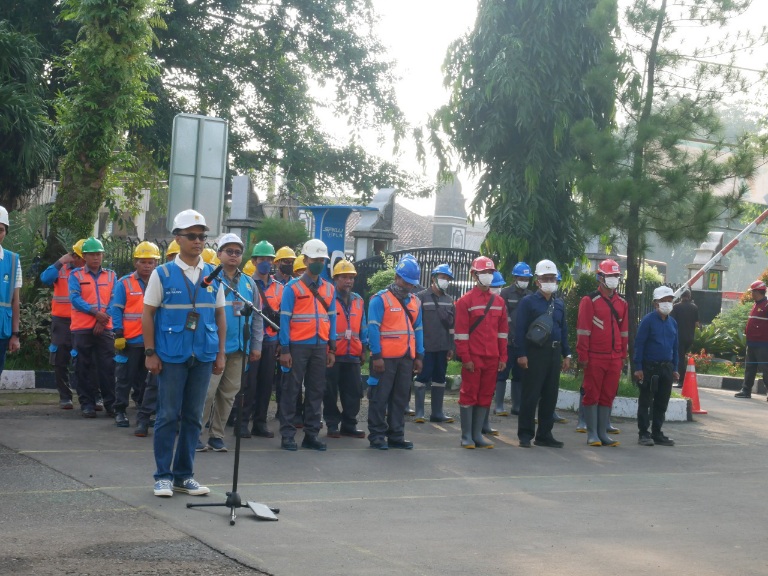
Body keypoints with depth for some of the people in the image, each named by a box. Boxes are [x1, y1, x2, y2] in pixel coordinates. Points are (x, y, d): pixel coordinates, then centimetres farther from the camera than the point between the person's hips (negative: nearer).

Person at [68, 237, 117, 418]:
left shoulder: (111, 276, 11)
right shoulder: (76, 275, 4)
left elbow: (114, 301, 2)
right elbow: (75, 299, -9)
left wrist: (103, 320, -11)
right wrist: (95, 312, -18)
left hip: (105, 328, 1)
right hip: (82, 328, -1)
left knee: (107, 366, -2)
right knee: (84, 367, 3)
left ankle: (110, 403, 4)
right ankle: (87, 403, 8)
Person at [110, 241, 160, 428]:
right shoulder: (124, 283, -3)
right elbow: (116, 310, -5)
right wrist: (119, 335, -12)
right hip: (130, 340, -3)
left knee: (147, 379, 12)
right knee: (125, 378, 3)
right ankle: (120, 412, 10)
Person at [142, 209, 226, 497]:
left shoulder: (213, 276, 8)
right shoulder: (163, 274, -1)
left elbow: (220, 315, 12)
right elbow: (148, 314, 0)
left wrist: (221, 353, 6)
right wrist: (150, 353, -6)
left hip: (203, 355, 3)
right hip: (171, 355, -3)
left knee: (193, 417, 9)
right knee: (168, 416, 0)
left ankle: (184, 475, 18)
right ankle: (163, 476, 8)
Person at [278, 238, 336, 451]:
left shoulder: (329, 289, 11)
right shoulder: (293, 287, -2)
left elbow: (332, 319, 13)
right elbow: (285, 319, -5)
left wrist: (332, 349, 7)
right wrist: (284, 350, -11)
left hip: (320, 347, 5)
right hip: (298, 346, -4)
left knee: (316, 391, 7)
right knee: (291, 390, 0)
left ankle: (311, 434, 13)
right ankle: (287, 435, 4)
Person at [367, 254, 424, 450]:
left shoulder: (415, 302, 14)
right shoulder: (380, 299, -6)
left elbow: (418, 330, 16)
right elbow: (373, 328, -11)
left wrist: (419, 356, 9)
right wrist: (376, 356, -16)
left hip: (407, 358, 6)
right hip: (385, 358, -6)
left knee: (400, 398, 10)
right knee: (380, 397, -1)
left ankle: (396, 435, 16)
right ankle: (377, 435, 5)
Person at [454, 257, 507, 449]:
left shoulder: (498, 301, 12)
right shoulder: (466, 301, -4)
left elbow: (502, 331, 13)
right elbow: (461, 332, -7)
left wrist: (503, 357, 8)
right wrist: (465, 358, -12)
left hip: (492, 359, 5)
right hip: (473, 358, -5)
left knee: (486, 396, 7)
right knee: (469, 395, 0)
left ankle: (478, 435, 14)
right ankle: (467, 436, 6)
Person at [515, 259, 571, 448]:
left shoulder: (559, 304, 15)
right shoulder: (528, 302, -2)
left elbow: (564, 330, 19)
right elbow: (520, 329, -6)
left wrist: (566, 354, 13)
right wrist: (521, 354, -14)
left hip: (554, 353, 6)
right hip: (535, 353, -6)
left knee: (550, 397, 9)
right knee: (530, 396, -3)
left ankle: (544, 434, 17)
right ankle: (525, 435, 4)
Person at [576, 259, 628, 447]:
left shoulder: (622, 303, 12)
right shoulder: (589, 301, -5)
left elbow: (624, 331, 16)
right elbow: (583, 331, -7)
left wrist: (623, 355, 13)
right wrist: (583, 356, -10)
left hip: (615, 359, 5)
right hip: (595, 358, -5)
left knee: (608, 396, 8)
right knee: (592, 395, 1)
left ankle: (602, 432, 15)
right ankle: (592, 433, 7)